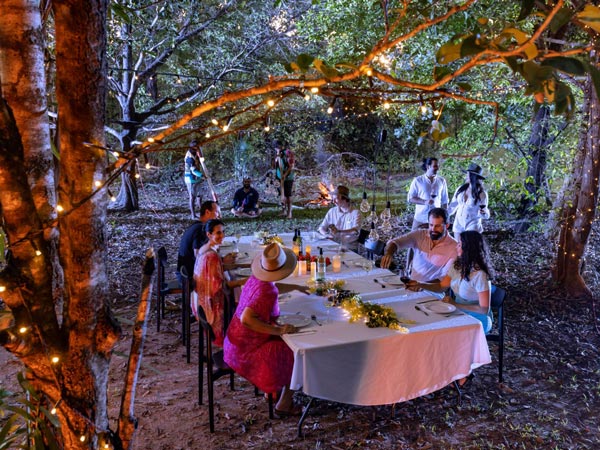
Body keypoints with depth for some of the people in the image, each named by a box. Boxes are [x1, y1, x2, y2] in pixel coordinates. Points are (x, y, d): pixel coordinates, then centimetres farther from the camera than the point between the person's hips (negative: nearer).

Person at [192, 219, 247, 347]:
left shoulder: (204, 249, 3)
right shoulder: (212, 256, -26)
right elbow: (219, 285, -22)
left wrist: (223, 263, 3)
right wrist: (245, 281, -20)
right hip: (212, 302, -9)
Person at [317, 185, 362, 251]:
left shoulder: (355, 212, -3)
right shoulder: (332, 211, 11)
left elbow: (356, 231, -17)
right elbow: (321, 228, 11)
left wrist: (339, 231, -32)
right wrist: (327, 235, -12)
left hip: (349, 247, -4)